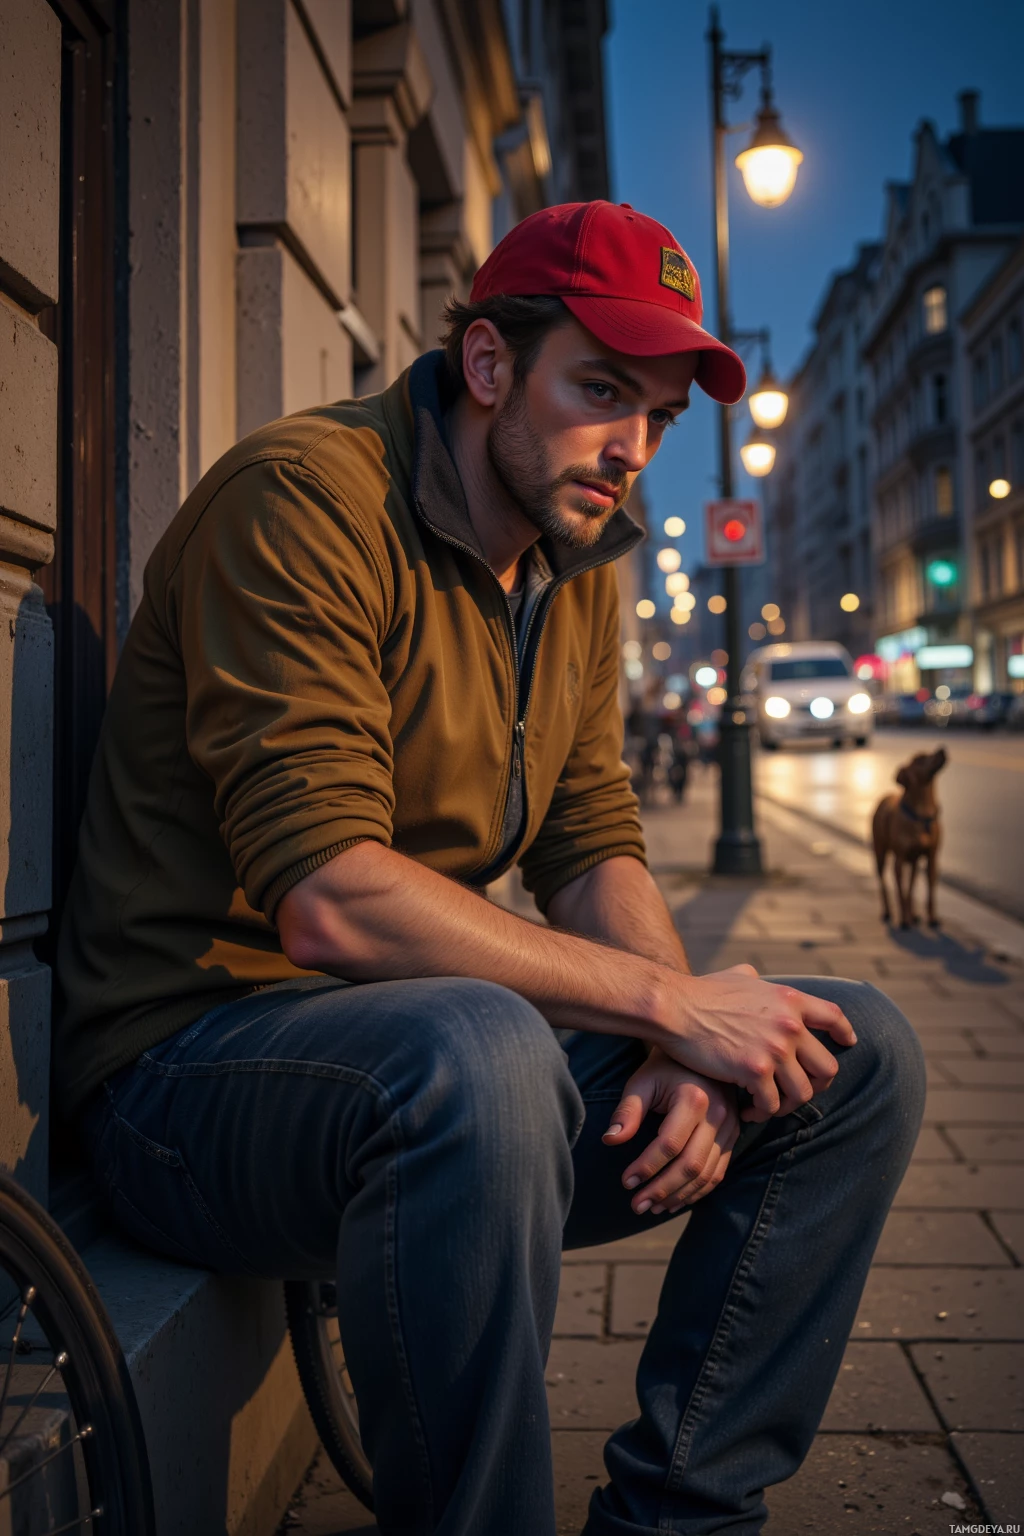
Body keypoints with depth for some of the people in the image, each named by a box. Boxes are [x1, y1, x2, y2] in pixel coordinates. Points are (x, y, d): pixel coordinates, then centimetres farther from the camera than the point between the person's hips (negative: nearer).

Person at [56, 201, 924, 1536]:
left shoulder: (580, 564, 11)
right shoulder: (306, 498, -16)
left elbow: (594, 850, 10)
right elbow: (332, 900, -26)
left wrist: (683, 1050, -10)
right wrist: (666, 1001, -21)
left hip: (464, 1056, 8)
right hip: (197, 1060, -8)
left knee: (859, 1055, 1)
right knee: (480, 1053, -40)